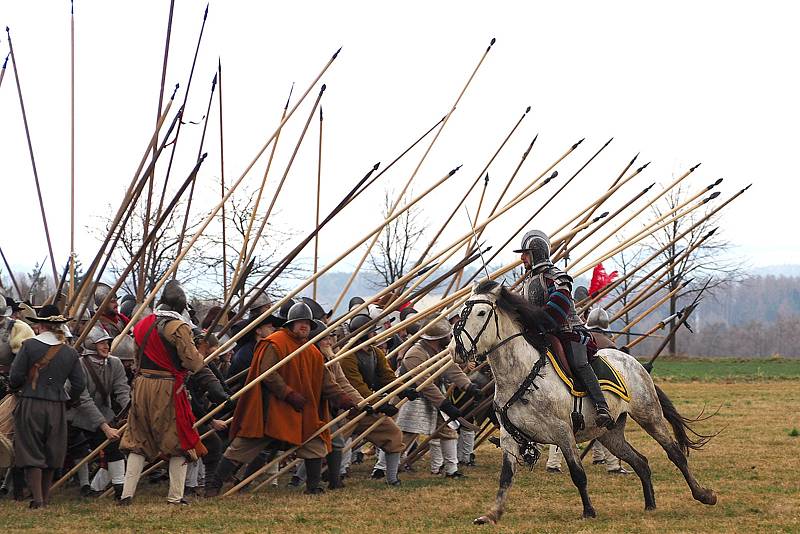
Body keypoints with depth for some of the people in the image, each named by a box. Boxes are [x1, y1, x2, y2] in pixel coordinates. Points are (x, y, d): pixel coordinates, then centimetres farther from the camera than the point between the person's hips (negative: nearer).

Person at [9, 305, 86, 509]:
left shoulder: (29, 345, -7)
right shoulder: (70, 352, 3)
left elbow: (15, 377, -8)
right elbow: (79, 384, 4)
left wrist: (16, 388, 13)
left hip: (31, 405, -3)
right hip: (57, 408, 3)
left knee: (31, 452, 1)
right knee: (52, 453, 15)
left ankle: (37, 498, -7)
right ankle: (46, 498, 20)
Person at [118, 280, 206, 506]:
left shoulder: (142, 324, 8)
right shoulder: (178, 327, -13)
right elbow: (194, 362, -15)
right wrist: (198, 357, 5)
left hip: (142, 385, 6)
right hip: (168, 389, -6)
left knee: (138, 441, 11)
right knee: (180, 443, 6)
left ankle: (127, 494, 5)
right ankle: (175, 496, 4)